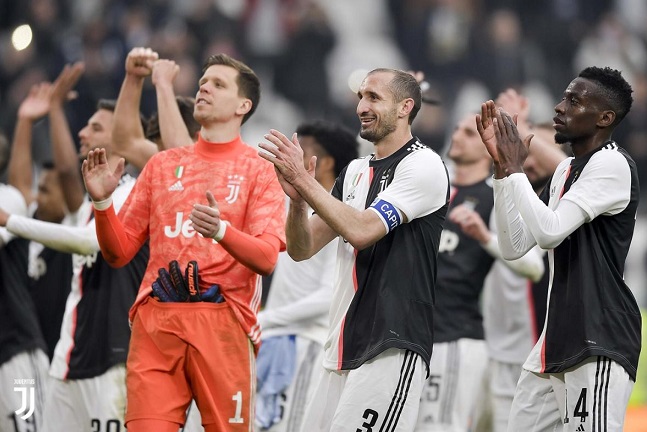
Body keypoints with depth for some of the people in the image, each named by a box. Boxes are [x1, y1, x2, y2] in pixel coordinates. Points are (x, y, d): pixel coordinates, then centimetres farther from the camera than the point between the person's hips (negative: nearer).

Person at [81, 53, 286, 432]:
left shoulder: (259, 170, 7)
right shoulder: (162, 165, 18)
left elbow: (267, 258, -6)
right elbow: (120, 252, 16)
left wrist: (221, 231, -25)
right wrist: (102, 203, -2)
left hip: (222, 322, -2)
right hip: (156, 320, 2)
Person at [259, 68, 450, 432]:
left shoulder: (424, 165, -7)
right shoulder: (356, 171, 18)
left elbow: (362, 231, -18)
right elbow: (302, 249, 14)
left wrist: (303, 179, -14)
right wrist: (298, 196, -6)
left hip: (392, 348, -8)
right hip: (344, 347, 8)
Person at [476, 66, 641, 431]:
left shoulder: (613, 165, -11)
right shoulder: (565, 170, 17)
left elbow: (549, 232, -20)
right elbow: (514, 246, 13)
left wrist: (515, 167, -8)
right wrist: (502, 166, 6)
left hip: (599, 343, -9)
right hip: (559, 339, 9)